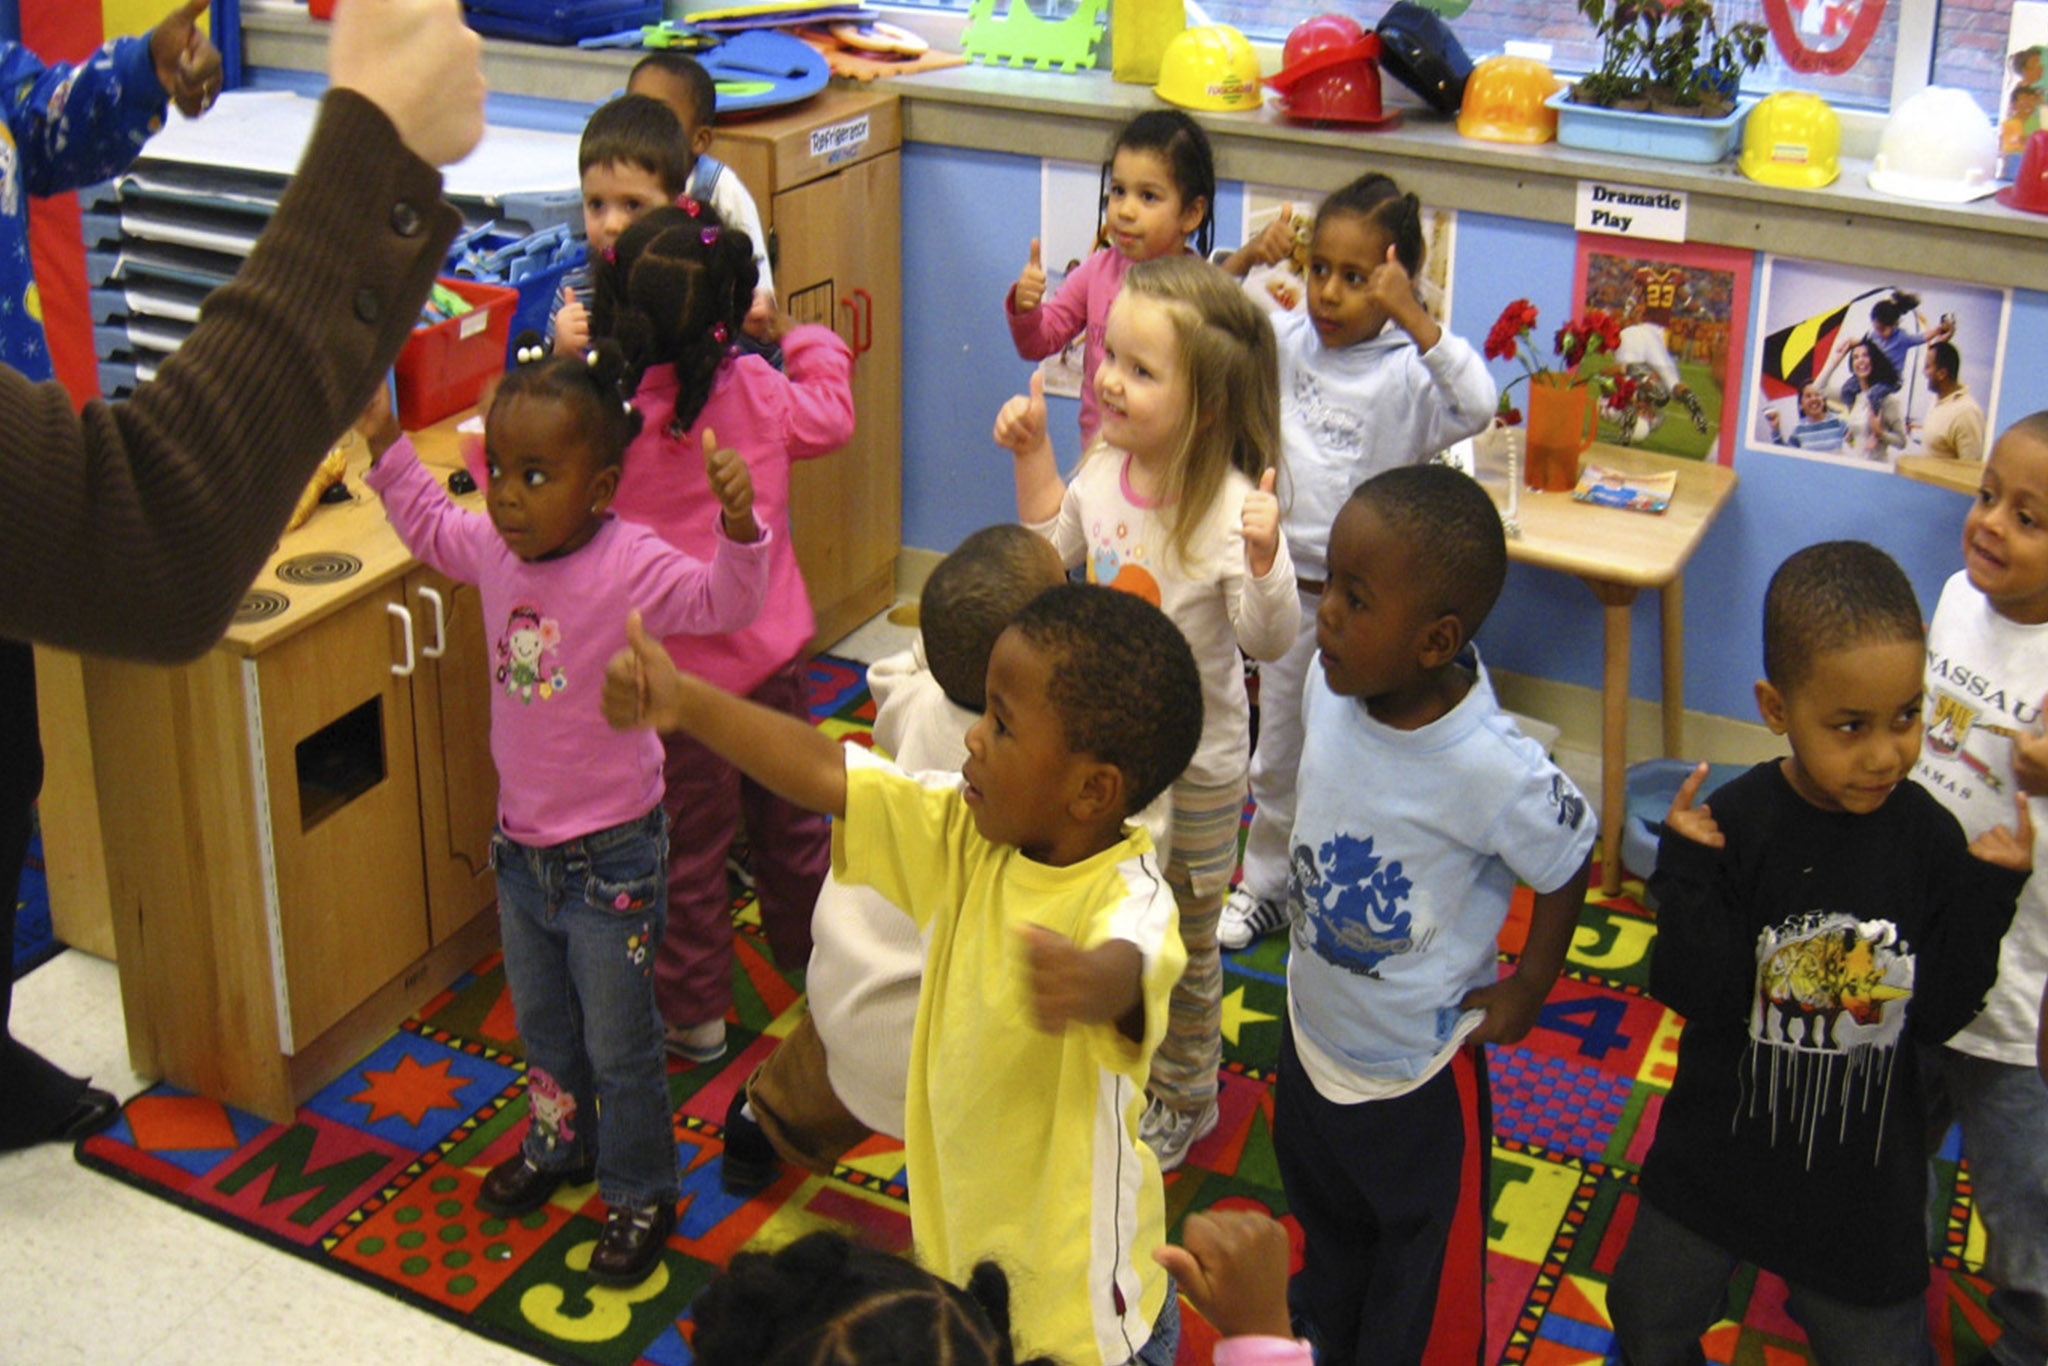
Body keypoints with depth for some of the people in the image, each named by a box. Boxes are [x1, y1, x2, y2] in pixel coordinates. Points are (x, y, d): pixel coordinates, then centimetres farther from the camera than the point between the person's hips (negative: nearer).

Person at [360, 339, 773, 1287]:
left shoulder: (630, 566, -24)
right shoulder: (493, 547, -4)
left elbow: (723, 603, -37)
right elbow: (426, 524, 17)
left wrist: (737, 522, -53)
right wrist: (383, 442, 13)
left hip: (610, 856, -7)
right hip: (522, 844, 7)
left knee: (620, 1044, 10)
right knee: (541, 1023, 27)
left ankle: (640, 1195, 30)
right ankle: (559, 1146, 51)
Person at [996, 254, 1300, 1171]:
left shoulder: (1230, 508, -27)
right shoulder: (1104, 469, -9)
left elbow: (1270, 641, -26)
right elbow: (1054, 556, 11)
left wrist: (1264, 561, -43)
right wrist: (1032, 458, 3)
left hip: (1193, 763, -6)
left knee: (1181, 942, 15)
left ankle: (1183, 1095, 38)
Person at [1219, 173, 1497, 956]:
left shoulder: (1408, 370, -15)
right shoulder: (1287, 342, -2)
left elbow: (1478, 405, -32)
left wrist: (1413, 319, -37)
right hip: (1289, 585, 5)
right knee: (1275, 754, 19)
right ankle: (1266, 885, 37)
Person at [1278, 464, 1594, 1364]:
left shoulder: (1491, 770, -34)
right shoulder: (1329, 684, -17)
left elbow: (1567, 868, -15)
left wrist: (1526, 993, -6)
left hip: (1417, 1068, -6)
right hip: (1310, 1030, 6)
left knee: (1414, 1264, 18)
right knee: (1323, 1225, 31)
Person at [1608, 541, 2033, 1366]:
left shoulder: (1926, 837, -13)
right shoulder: (1733, 826, -18)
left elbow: (1937, 1016, -9)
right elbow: (1699, 998, -20)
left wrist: (1988, 893, -19)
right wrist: (1686, 871, -31)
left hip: (1866, 1181, 0)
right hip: (1720, 1152, 0)